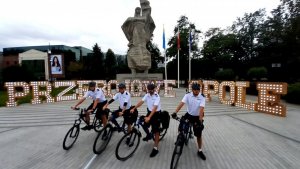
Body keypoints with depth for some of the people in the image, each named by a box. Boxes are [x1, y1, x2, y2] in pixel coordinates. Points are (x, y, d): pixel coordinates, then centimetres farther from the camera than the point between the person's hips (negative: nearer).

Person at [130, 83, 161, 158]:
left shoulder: (157, 97, -23)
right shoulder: (147, 95, -3)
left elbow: (155, 108, -33)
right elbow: (141, 102, -8)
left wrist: (149, 117, -42)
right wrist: (133, 108, -17)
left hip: (156, 114, -6)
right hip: (149, 112, 6)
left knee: (156, 131, -2)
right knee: (144, 125, 4)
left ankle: (155, 148, 6)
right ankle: (148, 135, 36)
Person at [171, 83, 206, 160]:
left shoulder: (202, 97, -17)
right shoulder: (188, 95, -13)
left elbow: (201, 108, -27)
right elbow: (181, 103, -24)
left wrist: (200, 120, -38)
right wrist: (175, 112, -37)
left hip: (197, 117, -2)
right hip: (189, 115, 2)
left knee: (199, 135, 5)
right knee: (180, 127, -8)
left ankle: (200, 151, 24)